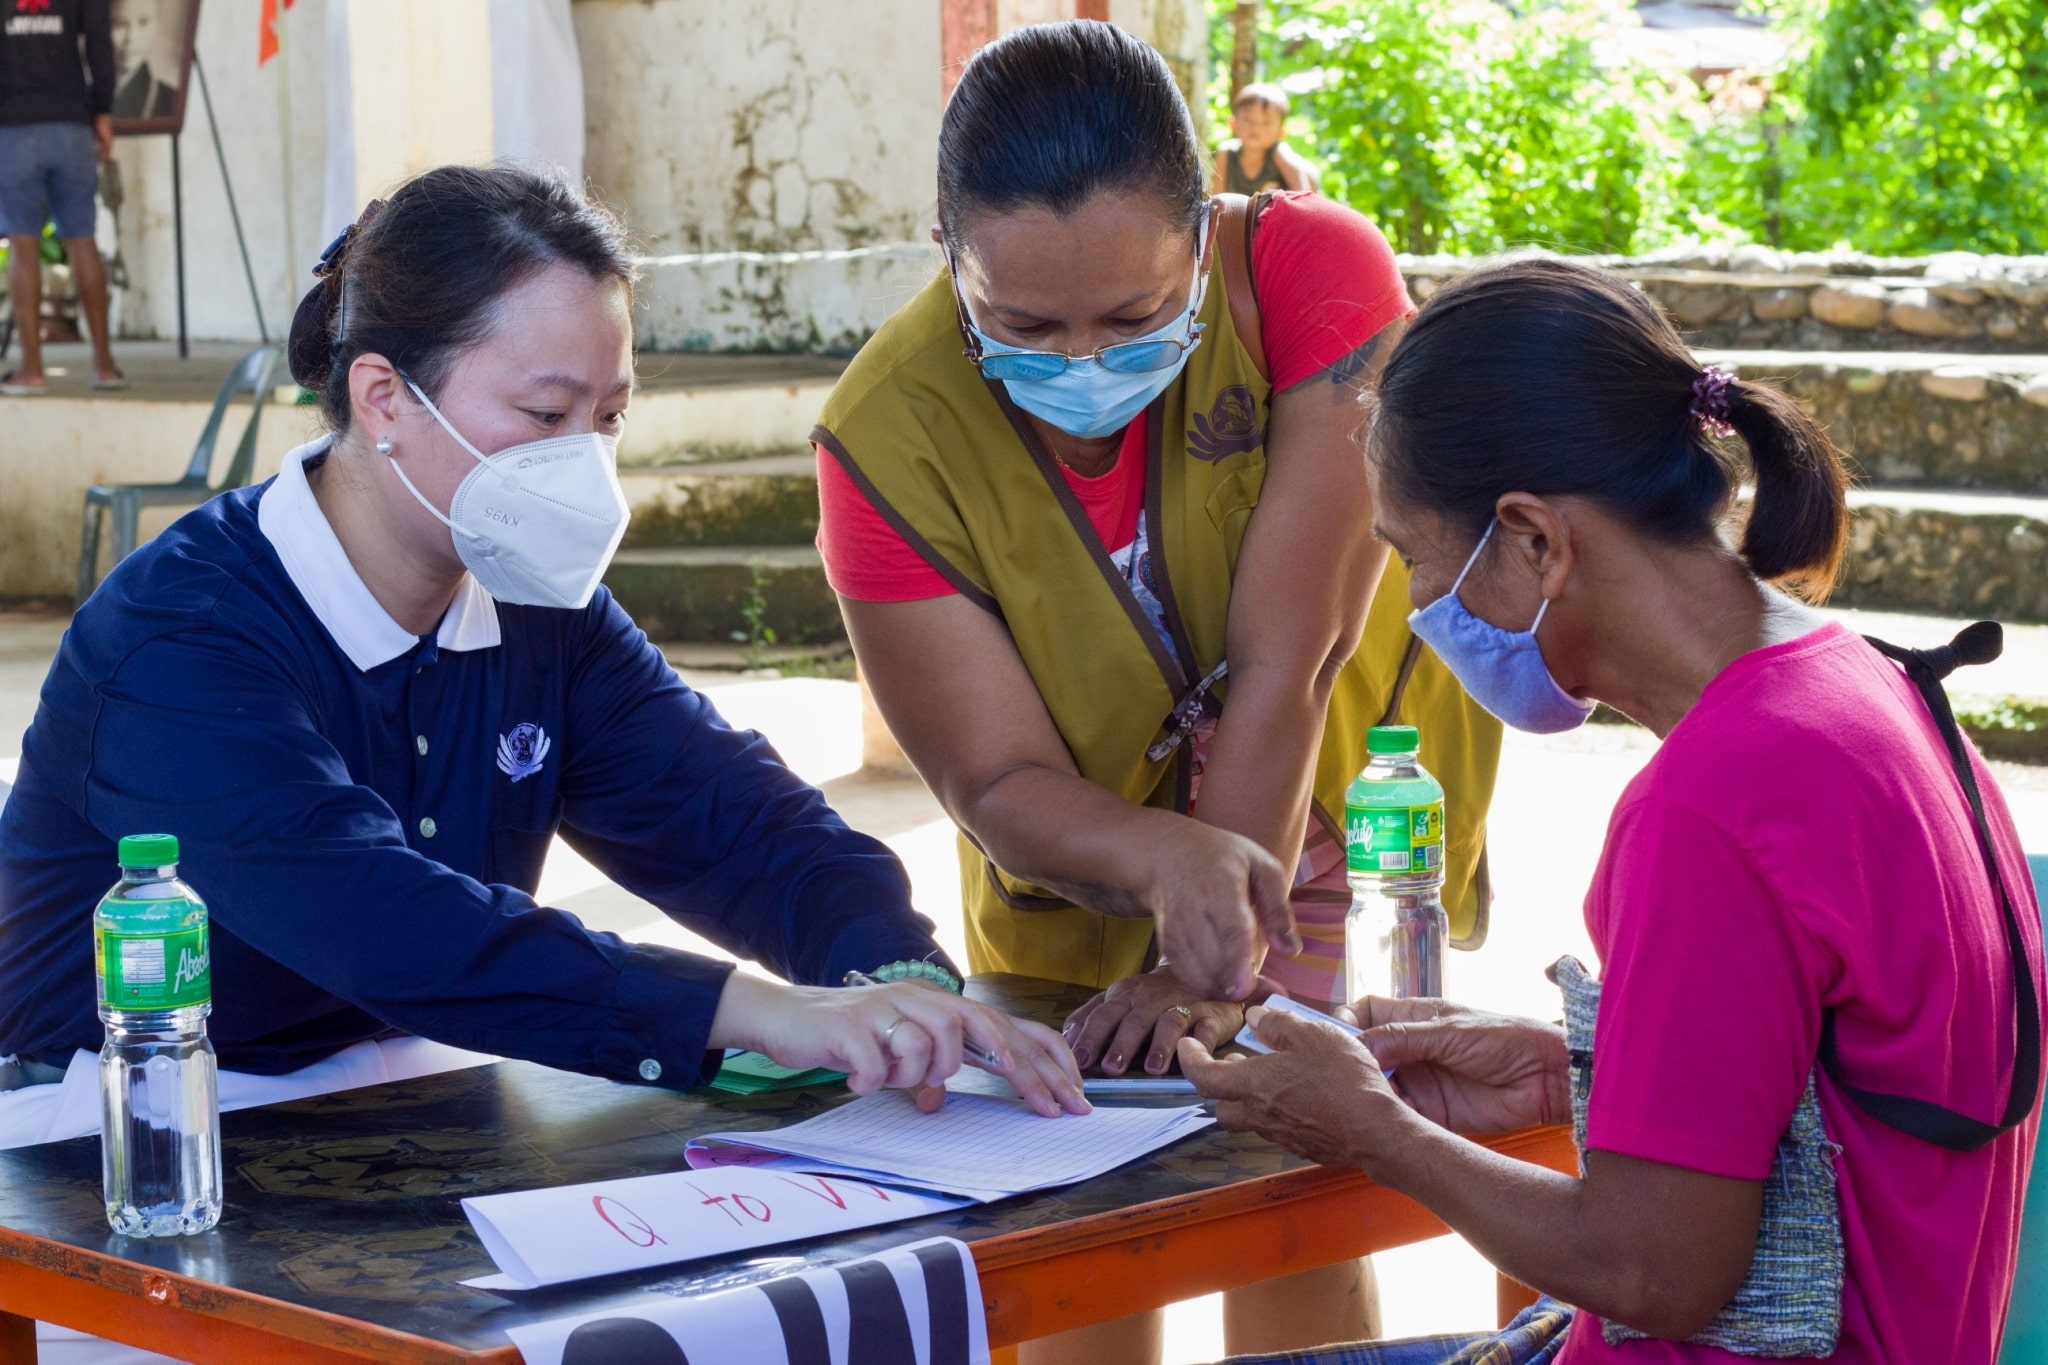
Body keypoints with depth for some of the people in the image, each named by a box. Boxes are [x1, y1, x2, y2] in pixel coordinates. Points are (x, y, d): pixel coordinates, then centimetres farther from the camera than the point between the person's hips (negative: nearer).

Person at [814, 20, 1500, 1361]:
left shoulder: (1317, 279, -30)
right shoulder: (890, 438, -25)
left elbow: (1287, 663, -30)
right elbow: (999, 783, -22)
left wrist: (1210, 974, -31)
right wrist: (1170, 864, -43)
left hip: (1334, 808, -1)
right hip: (1086, 859, 1)